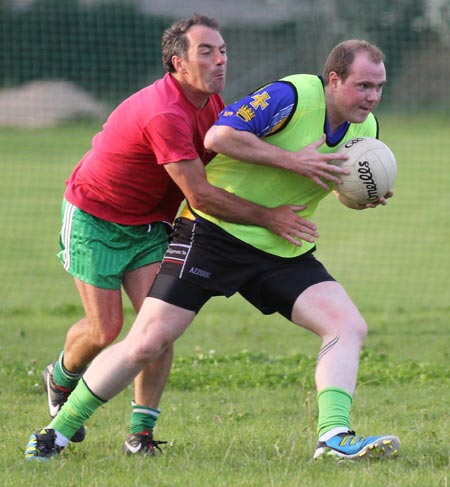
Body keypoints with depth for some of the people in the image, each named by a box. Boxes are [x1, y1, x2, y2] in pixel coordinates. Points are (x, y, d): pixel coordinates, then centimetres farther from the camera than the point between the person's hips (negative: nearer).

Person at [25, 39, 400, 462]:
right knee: (147, 343, -8)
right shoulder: (294, 95, -19)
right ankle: (57, 432, 6)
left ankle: (334, 437, -20)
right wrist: (291, 160, -26)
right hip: (215, 232, -7)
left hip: (284, 251, 7)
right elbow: (219, 136, -27)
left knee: (349, 326, -13)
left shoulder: (366, 129, 3)